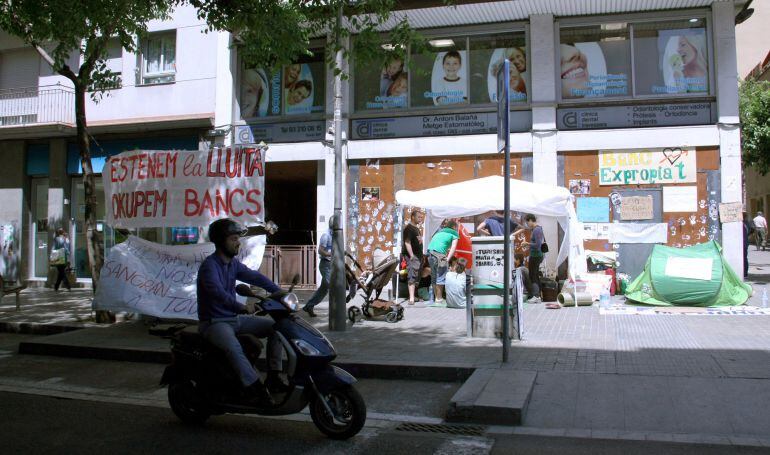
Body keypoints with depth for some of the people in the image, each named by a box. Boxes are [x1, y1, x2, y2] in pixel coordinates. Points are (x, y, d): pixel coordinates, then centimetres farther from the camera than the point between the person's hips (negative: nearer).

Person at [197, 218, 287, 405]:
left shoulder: (233, 263, 8)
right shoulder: (209, 266, -18)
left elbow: (254, 276, 7)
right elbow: (217, 292, -34)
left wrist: (279, 292, -7)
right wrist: (242, 307, -47)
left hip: (234, 318, 8)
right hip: (214, 322, -8)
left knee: (275, 326, -2)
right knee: (233, 346, -37)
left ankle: (273, 377, -2)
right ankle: (255, 390, -30)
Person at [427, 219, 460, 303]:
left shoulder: (440, 232, 30)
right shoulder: (454, 234, 10)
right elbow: (453, 247, -4)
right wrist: (448, 258, -11)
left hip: (430, 252, 7)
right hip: (439, 254, -7)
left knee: (434, 277, 15)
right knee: (440, 277, -3)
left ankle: (435, 297, 21)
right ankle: (438, 299, -3)